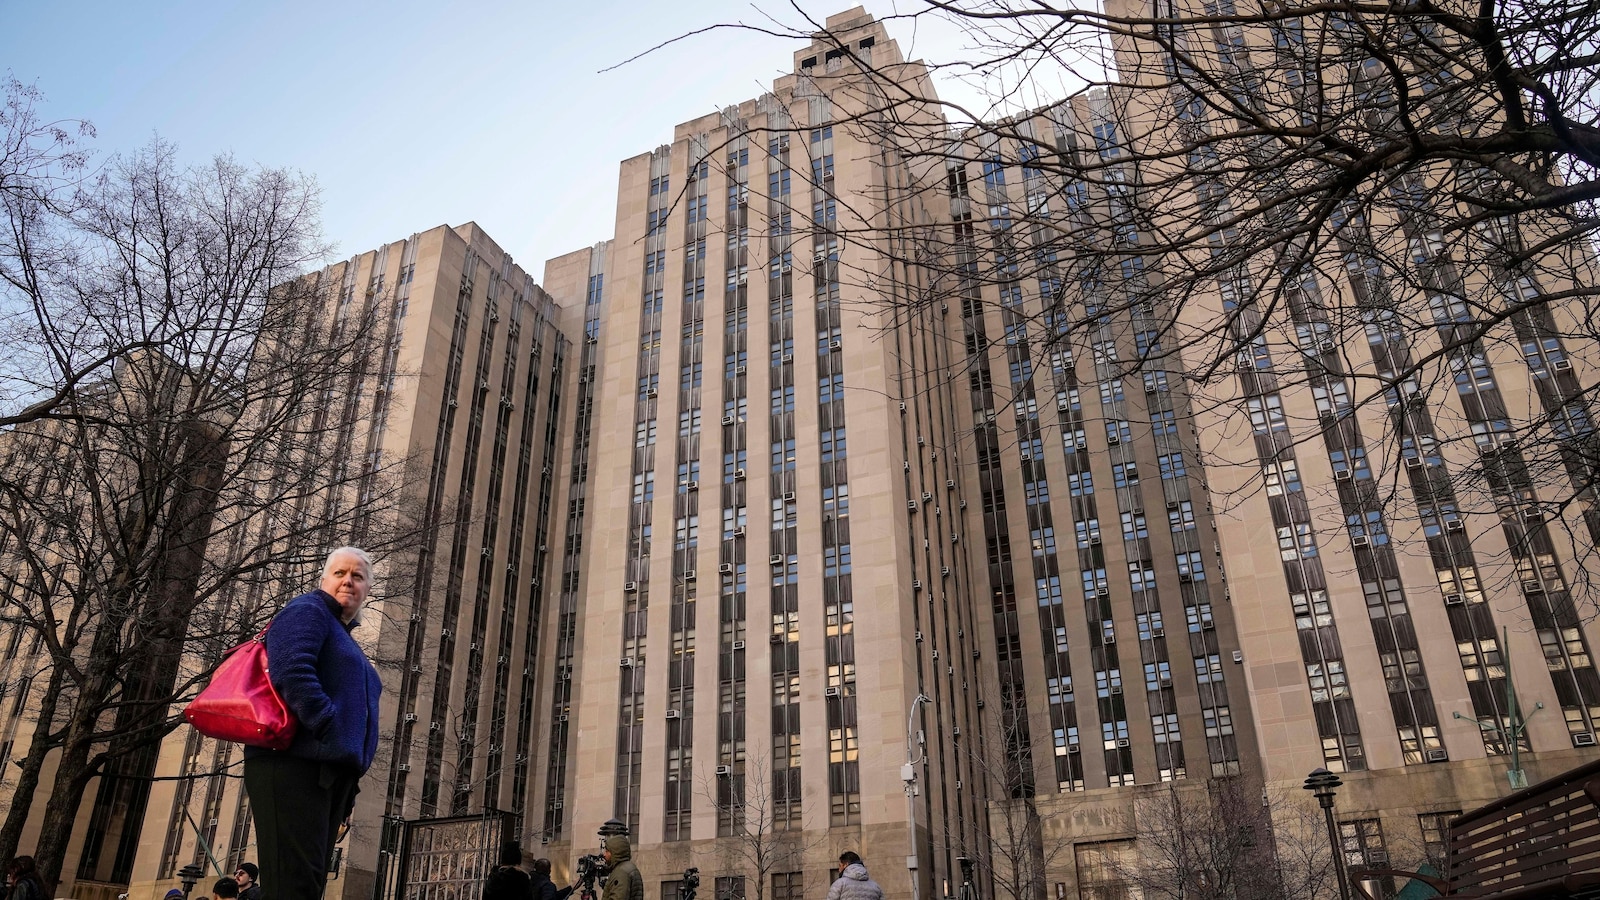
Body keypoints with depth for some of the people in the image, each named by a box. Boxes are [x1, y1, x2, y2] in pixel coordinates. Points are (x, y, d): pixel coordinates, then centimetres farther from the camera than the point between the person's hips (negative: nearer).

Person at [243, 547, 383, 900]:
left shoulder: (346, 639, 28)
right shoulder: (309, 611, 0)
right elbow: (292, 671, -19)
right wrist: (330, 727, -24)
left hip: (329, 771, 10)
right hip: (294, 763, -10)